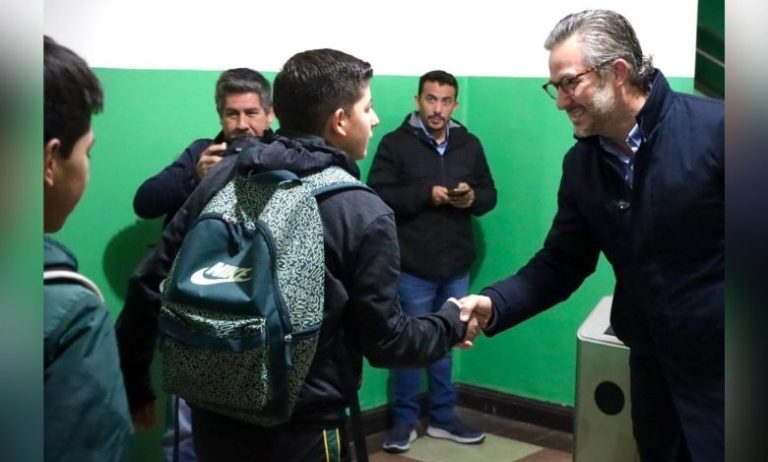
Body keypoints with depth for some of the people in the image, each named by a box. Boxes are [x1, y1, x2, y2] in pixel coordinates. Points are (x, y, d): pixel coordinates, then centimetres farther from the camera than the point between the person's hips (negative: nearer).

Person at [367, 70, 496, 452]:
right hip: (413, 266, -4)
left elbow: (490, 194, 11)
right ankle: (404, 420, 20)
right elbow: (378, 196, -13)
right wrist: (426, 194, -20)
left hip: (456, 266, 4)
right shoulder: (395, 143, -5)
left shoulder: (469, 144, 8)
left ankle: (442, 418, 29)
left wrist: (472, 198, -11)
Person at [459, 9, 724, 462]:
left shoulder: (714, 126, -17)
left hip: (716, 360, -5)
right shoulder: (580, 164, 0)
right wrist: (492, 304, -12)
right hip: (653, 361, 6)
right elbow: (561, 265, 3)